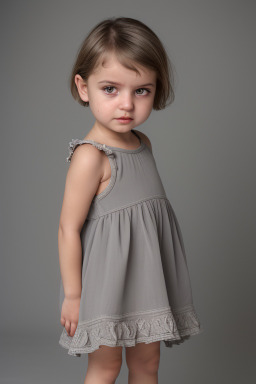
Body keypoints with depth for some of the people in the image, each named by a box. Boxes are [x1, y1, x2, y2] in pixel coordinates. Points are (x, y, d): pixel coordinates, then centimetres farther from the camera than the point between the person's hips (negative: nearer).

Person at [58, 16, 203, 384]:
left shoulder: (143, 143, 3)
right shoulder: (90, 156, -22)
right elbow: (69, 229, -19)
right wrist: (72, 295, -15)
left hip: (146, 273, 7)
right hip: (107, 279, -7)